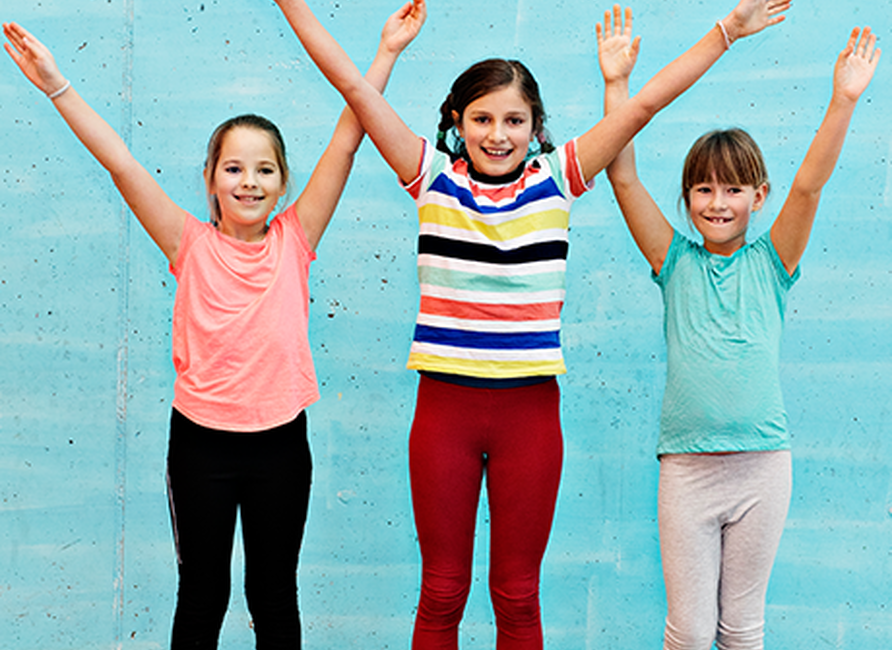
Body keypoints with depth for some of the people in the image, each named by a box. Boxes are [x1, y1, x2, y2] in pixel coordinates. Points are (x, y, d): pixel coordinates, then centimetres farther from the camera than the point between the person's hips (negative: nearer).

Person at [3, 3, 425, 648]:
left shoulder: (294, 241, -1)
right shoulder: (191, 245, -3)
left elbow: (346, 143, -5)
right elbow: (121, 162, -9)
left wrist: (386, 54, -8)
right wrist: (57, 86, -15)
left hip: (280, 442, 1)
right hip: (201, 442, 0)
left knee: (275, 595, 15)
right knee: (202, 596, 14)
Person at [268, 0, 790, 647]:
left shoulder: (556, 180, 2)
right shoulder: (432, 177, 1)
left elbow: (642, 106, 1)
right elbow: (353, 84, -1)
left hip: (531, 408, 0)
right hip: (445, 405, 0)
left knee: (518, 597, 12)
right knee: (441, 593, 11)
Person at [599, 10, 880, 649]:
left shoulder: (770, 263, 4)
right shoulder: (676, 262, 4)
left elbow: (809, 186, -8)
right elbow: (625, 181, -4)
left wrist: (844, 100, -18)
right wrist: (617, 85, -9)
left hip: (762, 463, 1)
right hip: (687, 467, 0)